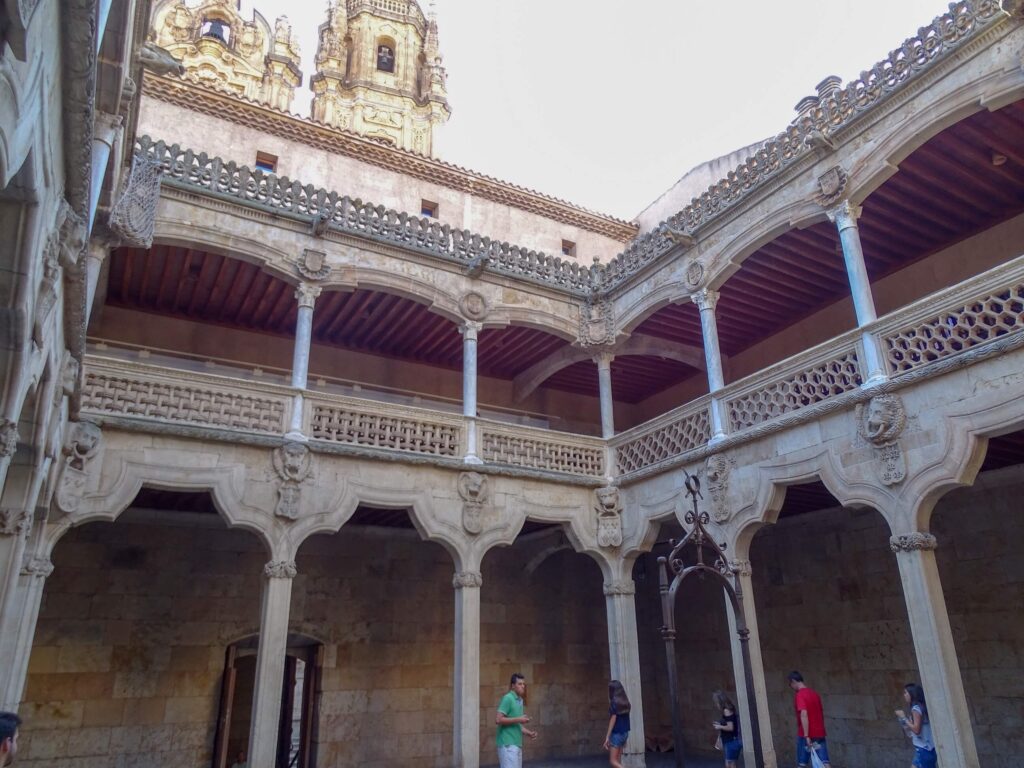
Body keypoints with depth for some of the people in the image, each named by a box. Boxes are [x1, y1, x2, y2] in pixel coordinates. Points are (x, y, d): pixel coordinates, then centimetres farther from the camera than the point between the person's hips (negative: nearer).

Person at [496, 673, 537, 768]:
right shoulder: (507, 698, -12)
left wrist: (529, 733, 8)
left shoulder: (520, 700, 15)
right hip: (508, 745, -9)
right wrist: (518, 719, -18)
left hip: (517, 744, 9)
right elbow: (498, 720, -19)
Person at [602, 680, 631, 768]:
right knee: (618, 760, 13)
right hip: (625, 733, 8)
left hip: (617, 733, -8)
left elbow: (613, 720, -16)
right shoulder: (625, 702, 6)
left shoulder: (614, 702, -15)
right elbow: (625, 719, 11)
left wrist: (607, 737, -13)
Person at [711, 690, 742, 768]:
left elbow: (730, 727, -23)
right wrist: (719, 724, 9)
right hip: (729, 742, 10)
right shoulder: (727, 710, 11)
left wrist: (720, 727, -9)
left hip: (732, 742, -10)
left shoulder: (727, 710, -17)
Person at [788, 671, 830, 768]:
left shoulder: (799, 695, -11)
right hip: (820, 734, 6)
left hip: (807, 735, -6)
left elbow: (804, 715, -23)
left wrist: (806, 736, -24)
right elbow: (821, 714, 19)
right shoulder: (815, 694, 12)